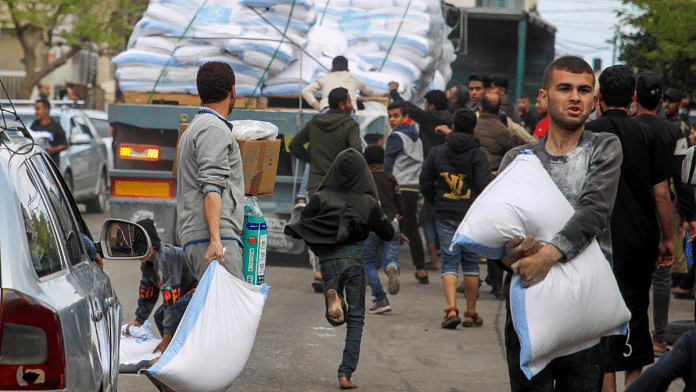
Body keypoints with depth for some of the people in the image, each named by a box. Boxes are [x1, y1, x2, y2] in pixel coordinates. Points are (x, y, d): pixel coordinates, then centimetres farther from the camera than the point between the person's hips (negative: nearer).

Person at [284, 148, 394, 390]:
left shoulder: (321, 198, -3)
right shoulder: (368, 202, -3)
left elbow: (301, 229, -7)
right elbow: (388, 234, 6)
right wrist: (380, 215, 23)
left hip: (328, 261, 1)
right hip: (354, 259, -1)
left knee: (336, 320, 17)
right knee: (355, 319, 6)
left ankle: (333, 296, -19)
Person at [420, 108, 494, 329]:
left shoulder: (437, 152, 4)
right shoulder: (477, 154, -8)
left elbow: (425, 183, 7)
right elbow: (484, 185, -16)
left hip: (446, 216, 1)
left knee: (449, 262, 2)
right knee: (470, 262, 10)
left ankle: (451, 309, -18)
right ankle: (471, 314, 15)